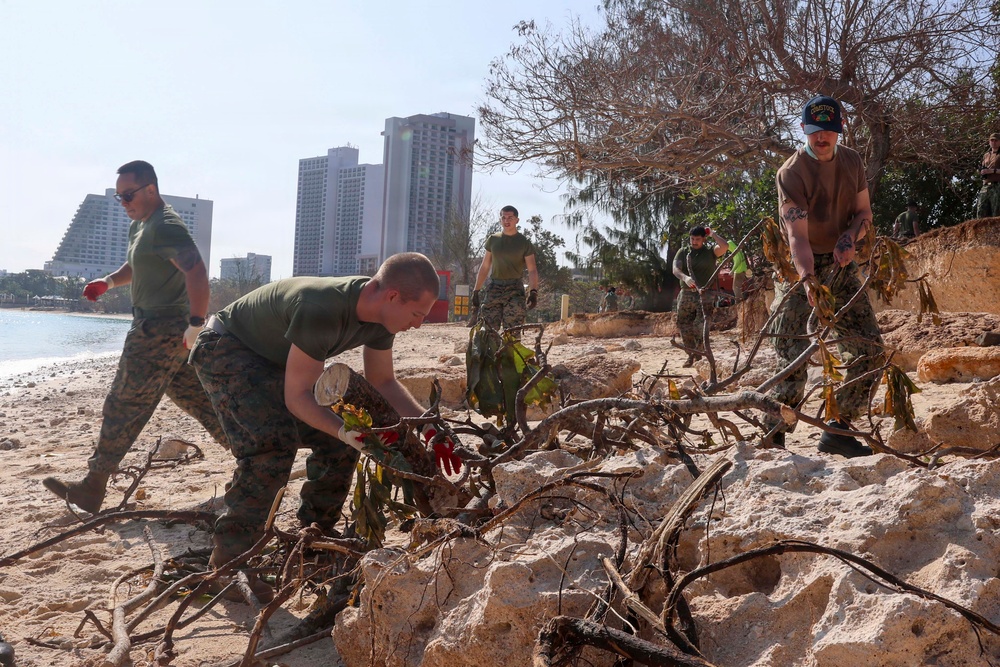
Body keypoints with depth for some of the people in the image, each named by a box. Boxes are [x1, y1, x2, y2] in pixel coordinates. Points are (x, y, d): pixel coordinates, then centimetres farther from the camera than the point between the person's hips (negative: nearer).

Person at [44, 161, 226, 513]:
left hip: (160, 329, -11)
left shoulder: (165, 227, -16)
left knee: (123, 406, -3)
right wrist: (109, 281, 14)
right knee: (198, 400, 13)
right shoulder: (139, 226, 17)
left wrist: (196, 325, -30)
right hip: (161, 328, 11)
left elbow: (197, 273, -27)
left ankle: (92, 489, 6)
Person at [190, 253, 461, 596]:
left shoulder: (379, 312, -12)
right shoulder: (322, 310, -38)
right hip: (223, 349, -8)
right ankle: (227, 565, -18)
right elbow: (297, 395, -32)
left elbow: (383, 381, -1)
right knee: (274, 443, -28)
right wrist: (344, 430, -44)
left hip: (271, 360, 9)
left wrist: (428, 427, -11)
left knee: (337, 445, 1)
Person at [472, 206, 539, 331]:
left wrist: (533, 292, -19)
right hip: (494, 288, 3)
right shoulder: (493, 240, 11)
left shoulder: (524, 243, 2)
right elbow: (485, 267, 15)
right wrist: (476, 291, 11)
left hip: (514, 290, -3)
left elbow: (532, 270, -4)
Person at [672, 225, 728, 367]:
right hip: (686, 294, 3)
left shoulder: (710, 251, 4)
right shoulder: (683, 252, 8)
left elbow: (724, 246, -17)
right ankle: (691, 355, 17)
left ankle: (698, 355, -2)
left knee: (702, 327, -12)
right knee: (684, 326, 4)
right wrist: (684, 277, -29)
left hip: (705, 294, -3)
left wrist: (712, 233, -6)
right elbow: (675, 269, -8)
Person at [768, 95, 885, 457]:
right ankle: (772, 439, -2)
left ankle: (838, 431, 9)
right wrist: (808, 281, -39)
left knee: (869, 348, -2)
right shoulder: (791, 173, -15)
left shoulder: (852, 161, 5)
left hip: (841, 266, 6)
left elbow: (864, 212, 11)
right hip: (800, 268, -6)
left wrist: (850, 238, -13)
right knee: (794, 357, -14)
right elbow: (797, 235, -25)